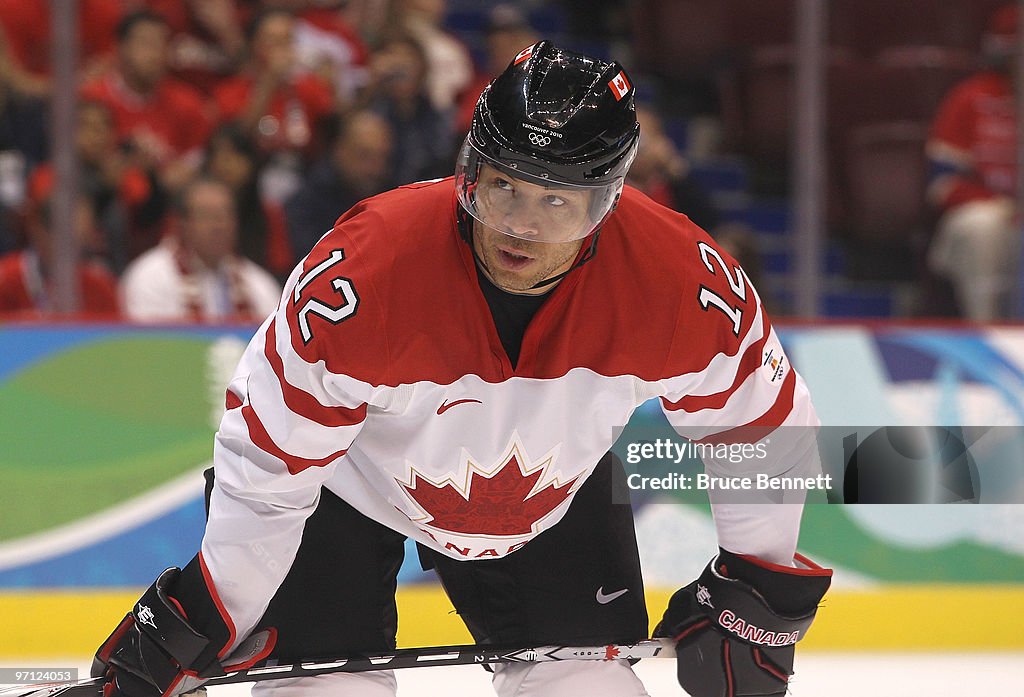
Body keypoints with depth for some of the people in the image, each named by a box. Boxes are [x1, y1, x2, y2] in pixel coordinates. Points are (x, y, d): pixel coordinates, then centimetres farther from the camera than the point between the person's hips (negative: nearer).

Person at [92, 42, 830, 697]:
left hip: (555, 485, 3)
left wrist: (758, 592, -5)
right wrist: (194, 619, -21)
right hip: (351, 480, -3)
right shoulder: (361, 274, -37)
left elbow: (759, 422, -10)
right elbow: (265, 465, -26)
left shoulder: (682, 283, -31)